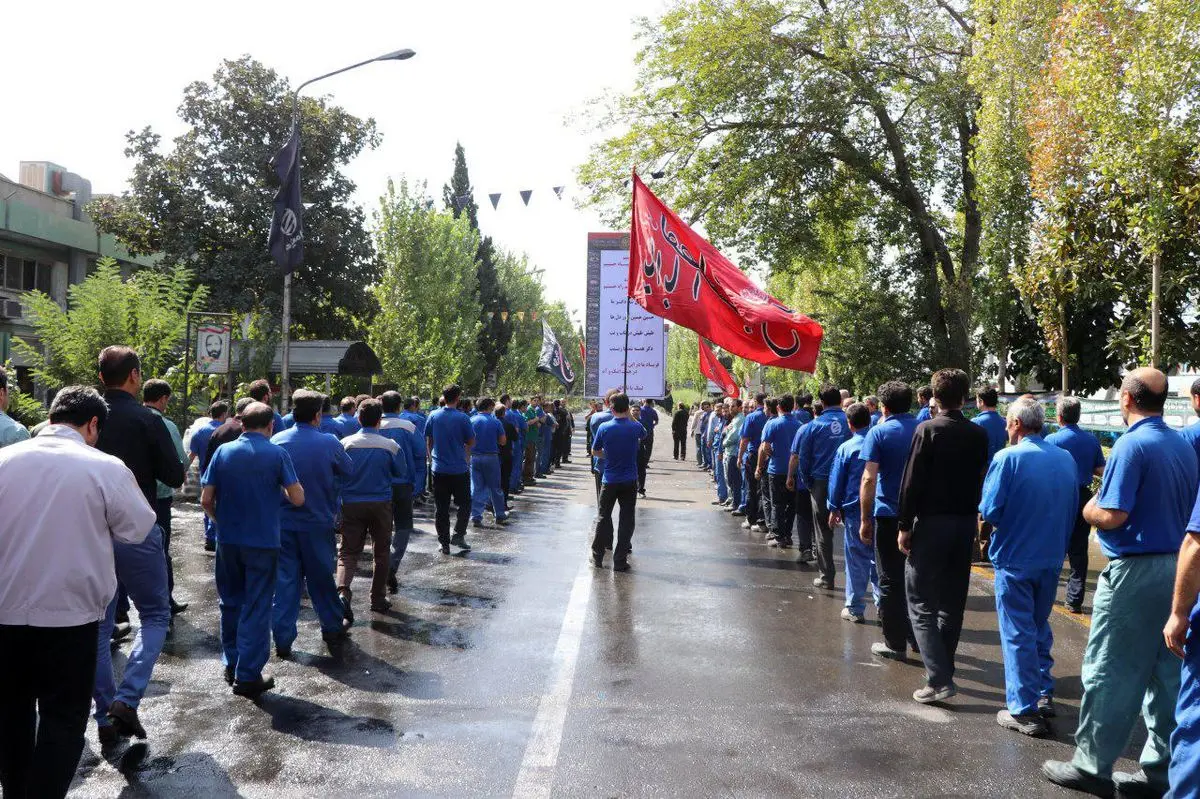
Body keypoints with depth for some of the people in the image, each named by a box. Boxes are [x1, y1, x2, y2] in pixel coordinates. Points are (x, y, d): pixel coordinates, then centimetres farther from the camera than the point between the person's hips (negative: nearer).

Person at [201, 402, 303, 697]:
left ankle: (231, 665, 29)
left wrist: (222, 520, 16)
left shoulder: (223, 452, 0)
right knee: (256, 608, 4)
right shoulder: (277, 454, -8)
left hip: (228, 540, 3)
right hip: (263, 542, -3)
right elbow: (298, 498, -11)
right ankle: (248, 675, 7)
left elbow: (206, 499, -2)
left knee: (231, 602, 18)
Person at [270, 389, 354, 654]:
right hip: (318, 523, -1)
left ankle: (283, 640, 9)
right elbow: (348, 471, 4)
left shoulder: (277, 441, -5)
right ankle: (332, 631, 25)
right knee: (322, 579, 13)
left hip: (283, 521, 1)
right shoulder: (329, 443, -11)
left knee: (285, 581, 7)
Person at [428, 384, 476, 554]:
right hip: (459, 469, -3)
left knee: (441, 508, 9)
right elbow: (471, 441, -3)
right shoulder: (462, 418, -11)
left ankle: (444, 543, 11)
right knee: (465, 504, 14)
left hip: (439, 469, 3)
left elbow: (428, 440, 11)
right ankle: (458, 535, 3)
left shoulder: (433, 416, 0)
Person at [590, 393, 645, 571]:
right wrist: (629, 418, 21)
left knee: (603, 517, 13)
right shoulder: (636, 427, -7)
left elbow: (595, 452, 2)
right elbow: (644, 435, 18)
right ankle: (620, 561, 6)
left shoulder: (604, 428, -8)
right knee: (626, 520, 5)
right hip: (629, 481, 0)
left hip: (609, 480, 0)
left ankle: (597, 557, 20)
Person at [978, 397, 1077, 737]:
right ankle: (1043, 693, 29)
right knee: (1040, 626, 21)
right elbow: (1072, 510, 9)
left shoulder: (1008, 458, -16)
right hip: (1052, 559, 5)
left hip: (1015, 559, -5)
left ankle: (1024, 711, 5)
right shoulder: (1066, 459, 1)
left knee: (1017, 633, 2)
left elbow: (989, 511, -18)